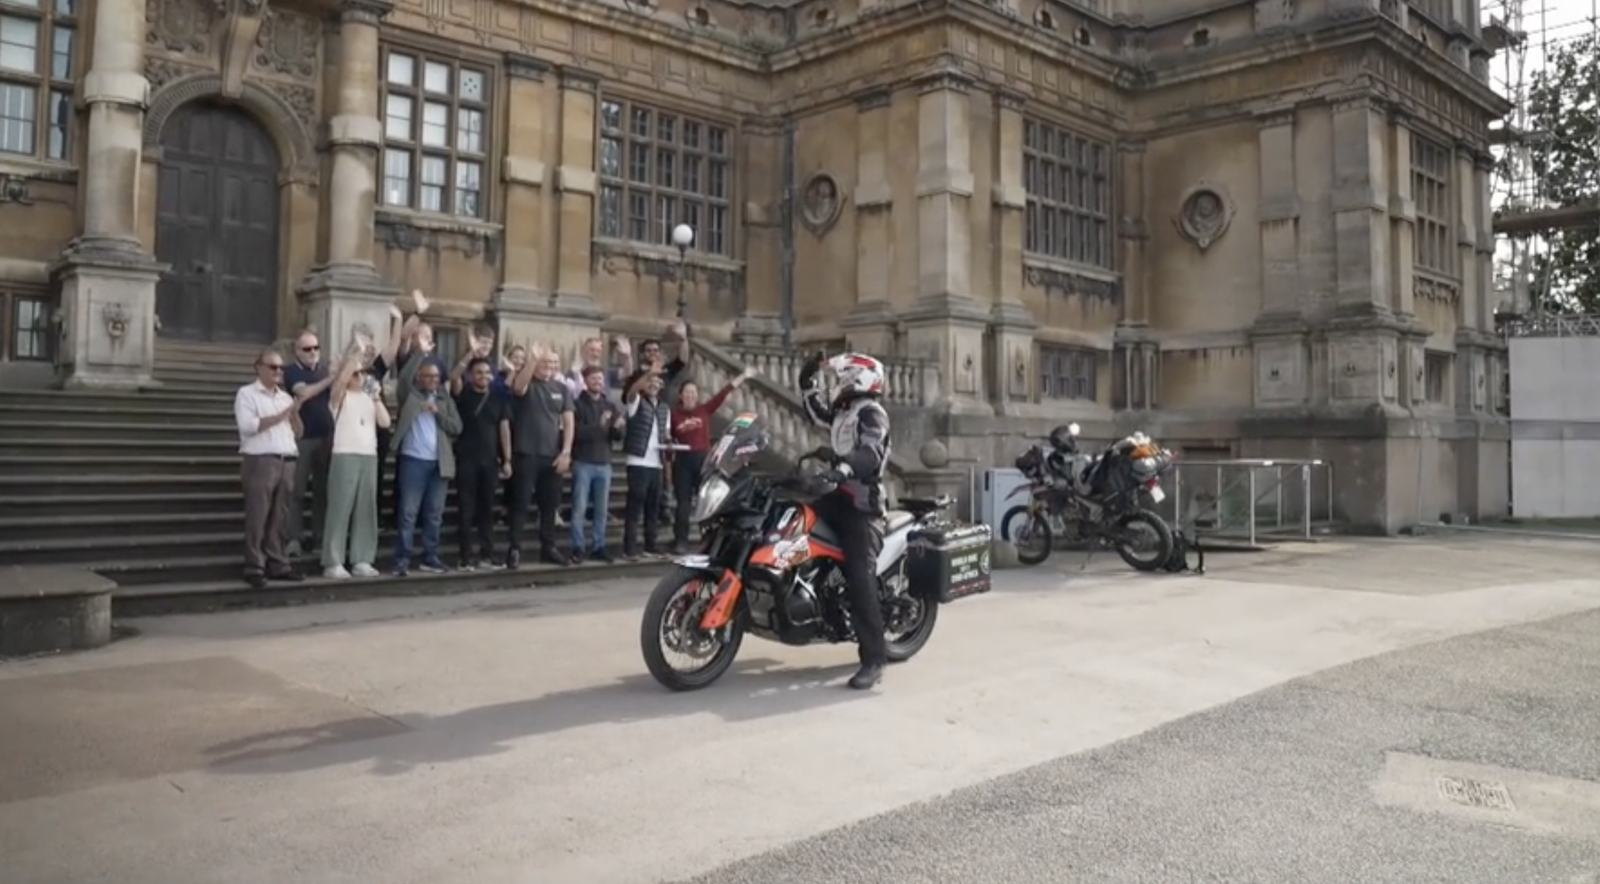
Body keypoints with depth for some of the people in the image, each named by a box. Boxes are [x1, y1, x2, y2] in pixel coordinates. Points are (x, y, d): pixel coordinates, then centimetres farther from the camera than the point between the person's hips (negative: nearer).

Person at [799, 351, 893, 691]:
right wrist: (807, 379, 28)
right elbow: (817, 410, 39)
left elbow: (871, 453, -29)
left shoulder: (871, 412, -10)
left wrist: (843, 468, -47)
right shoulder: (843, 411, 19)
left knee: (860, 578, -17)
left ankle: (874, 658, -19)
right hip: (840, 495, 10)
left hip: (861, 502, -10)